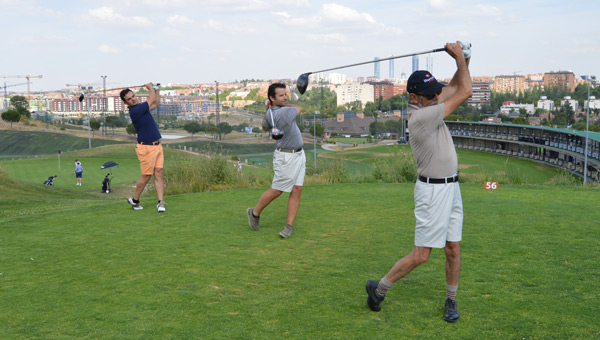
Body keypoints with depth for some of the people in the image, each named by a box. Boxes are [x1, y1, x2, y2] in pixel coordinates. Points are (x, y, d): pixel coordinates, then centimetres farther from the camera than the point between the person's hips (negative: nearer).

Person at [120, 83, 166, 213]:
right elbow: (152, 100, -9)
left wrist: (156, 89, 22)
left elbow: (155, 103, 30)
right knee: (146, 176, 0)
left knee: (158, 174, 1)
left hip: (157, 146, 8)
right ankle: (134, 200, 18)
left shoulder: (140, 107, 12)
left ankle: (160, 202, -1)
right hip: (146, 147, -8)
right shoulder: (135, 111, -17)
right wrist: (150, 87, 8)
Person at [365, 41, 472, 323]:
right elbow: (465, 93, -19)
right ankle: (379, 288, 13)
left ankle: (451, 300, 26)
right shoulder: (421, 116, -23)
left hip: (451, 187, 9)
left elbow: (455, 87, 18)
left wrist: (462, 61, -1)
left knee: (453, 250, 11)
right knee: (421, 254, -3)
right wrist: (460, 58, -7)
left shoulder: (428, 106, 5)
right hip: (433, 191, -9)